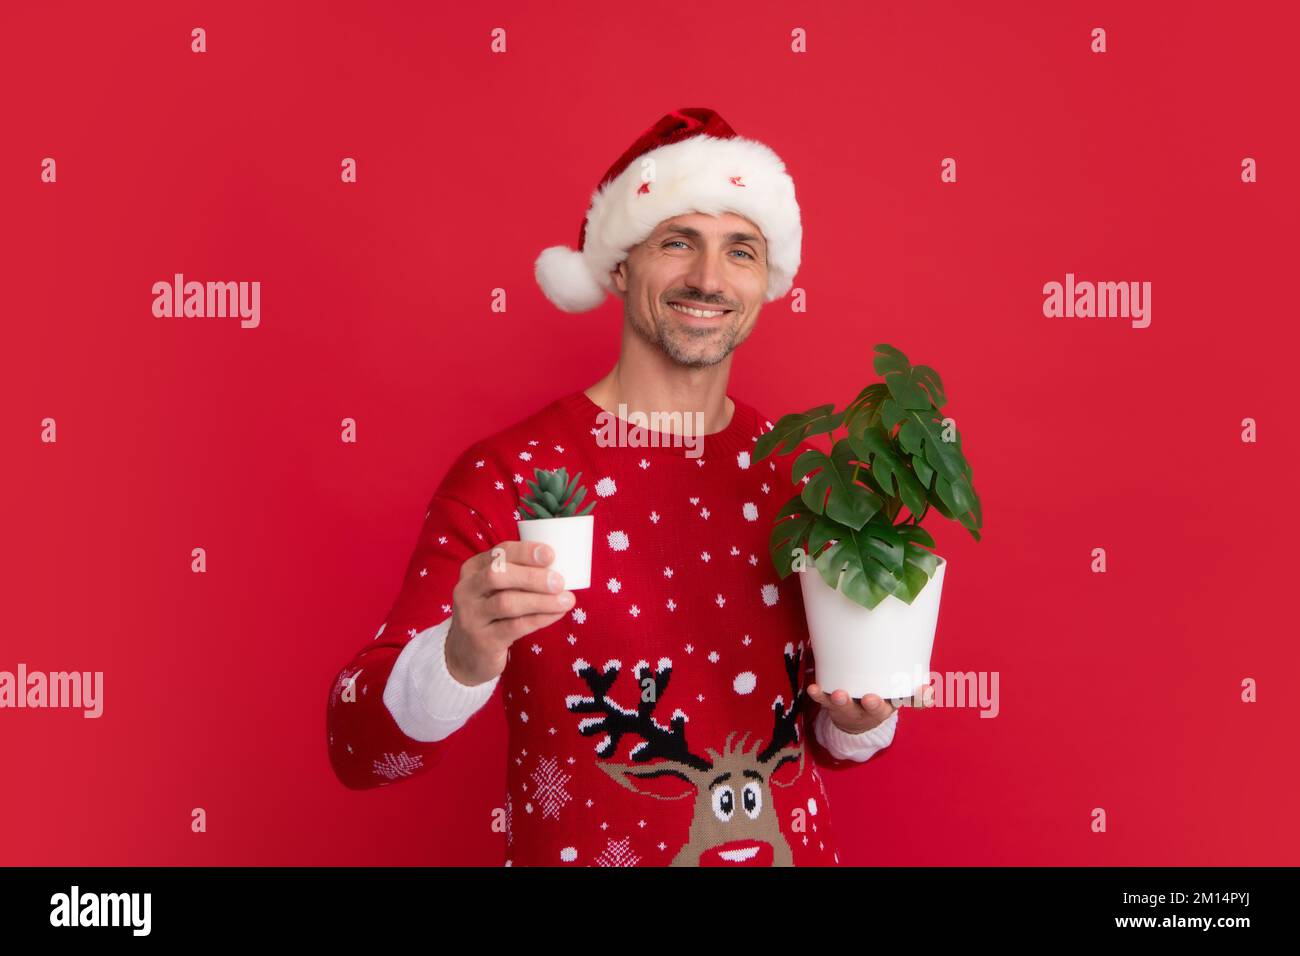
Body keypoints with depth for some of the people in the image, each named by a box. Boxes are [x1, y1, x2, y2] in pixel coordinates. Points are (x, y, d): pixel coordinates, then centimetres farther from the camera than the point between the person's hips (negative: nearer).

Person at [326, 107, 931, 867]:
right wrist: (464, 659, -37)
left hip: (798, 847, 4)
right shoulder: (505, 476, -17)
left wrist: (861, 717, -15)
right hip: (574, 849, -3)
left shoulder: (805, 472, -5)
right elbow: (357, 748, -19)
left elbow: (827, 738, 6)